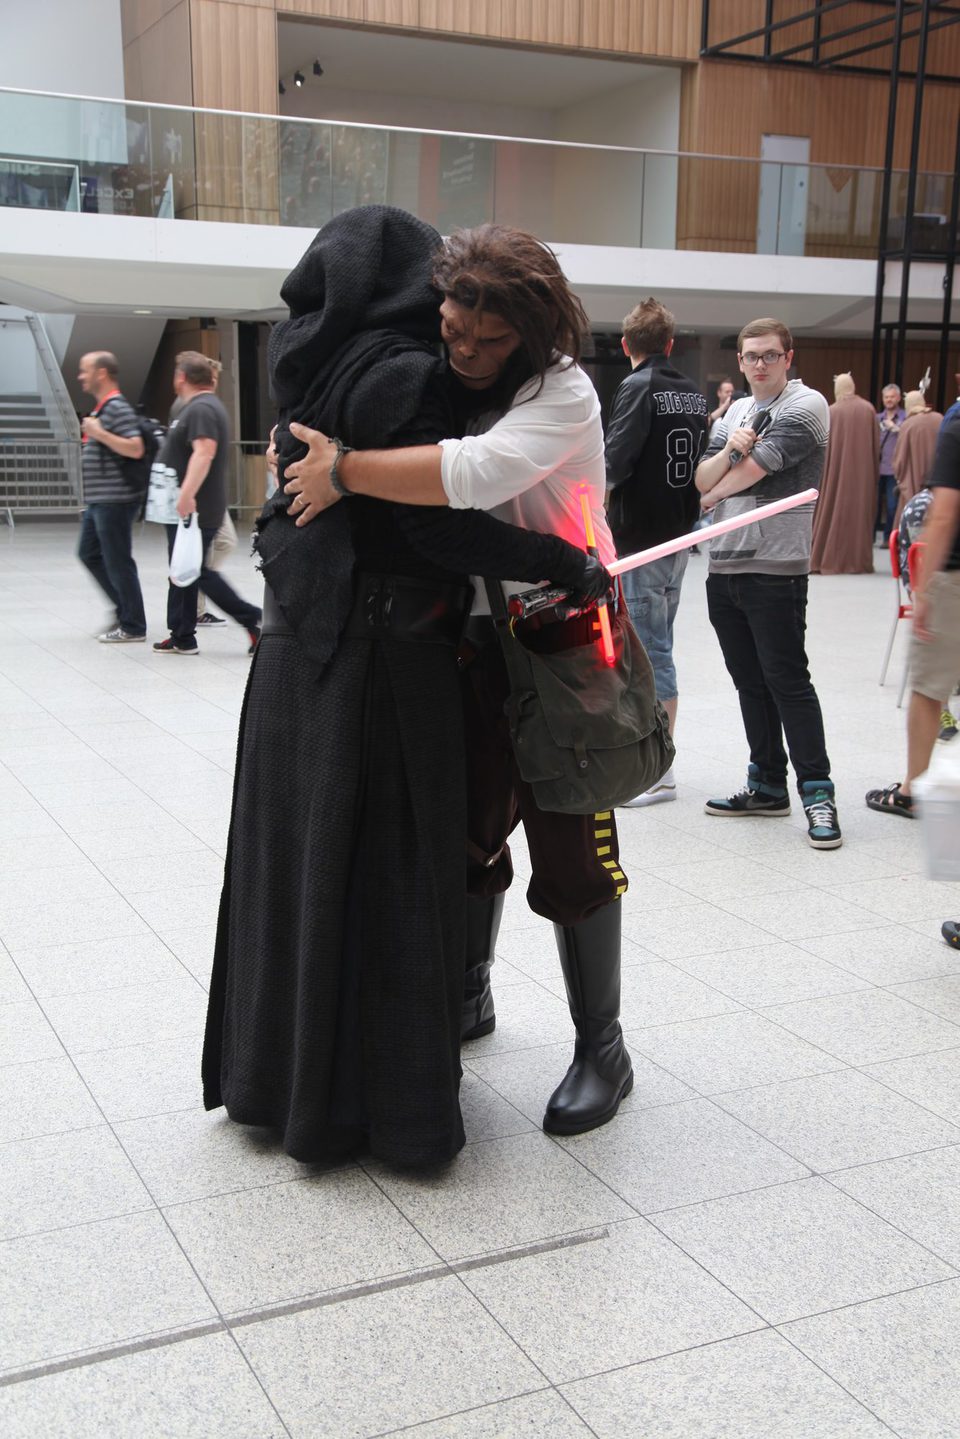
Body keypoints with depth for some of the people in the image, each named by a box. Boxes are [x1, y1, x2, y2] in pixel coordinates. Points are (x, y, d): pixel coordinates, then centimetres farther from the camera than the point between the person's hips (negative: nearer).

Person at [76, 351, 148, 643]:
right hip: (98, 500, 10)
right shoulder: (102, 408, 15)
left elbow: (136, 449, -25)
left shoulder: (118, 407, -15)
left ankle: (132, 627, 6)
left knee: (118, 563, -3)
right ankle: (124, 609, 24)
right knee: (89, 554, 16)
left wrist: (99, 434, -25)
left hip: (115, 500, -10)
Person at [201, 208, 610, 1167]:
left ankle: (278, 1072, 30)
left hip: (298, 646, 8)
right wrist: (569, 567, -13)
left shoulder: (311, 364, 8)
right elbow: (441, 526, -19)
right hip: (383, 655, -8)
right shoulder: (402, 375, -15)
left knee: (298, 854, 15)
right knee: (383, 869, 2)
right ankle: (384, 1098, 13)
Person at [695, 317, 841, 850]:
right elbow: (702, 480, 8)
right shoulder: (735, 411, 18)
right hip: (724, 565, 7)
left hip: (775, 568, -7)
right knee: (749, 682, 12)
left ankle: (816, 791, 0)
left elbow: (751, 472, -12)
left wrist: (715, 494, 6)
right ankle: (768, 785, 21)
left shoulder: (805, 406, -5)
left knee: (787, 681, -7)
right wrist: (729, 449, -11)